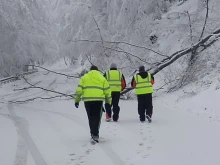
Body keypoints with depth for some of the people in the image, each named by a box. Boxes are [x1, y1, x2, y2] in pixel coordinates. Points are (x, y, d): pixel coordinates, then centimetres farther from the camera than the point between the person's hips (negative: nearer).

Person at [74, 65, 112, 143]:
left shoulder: (84, 78, 13)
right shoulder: (102, 78, 13)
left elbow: (79, 89, 6)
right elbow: (107, 91, 11)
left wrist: (77, 100, 11)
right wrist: (108, 101, 19)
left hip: (87, 100, 1)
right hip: (98, 100, -1)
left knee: (91, 117, 14)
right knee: (97, 117, 0)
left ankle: (93, 134, 22)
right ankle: (95, 135, -14)